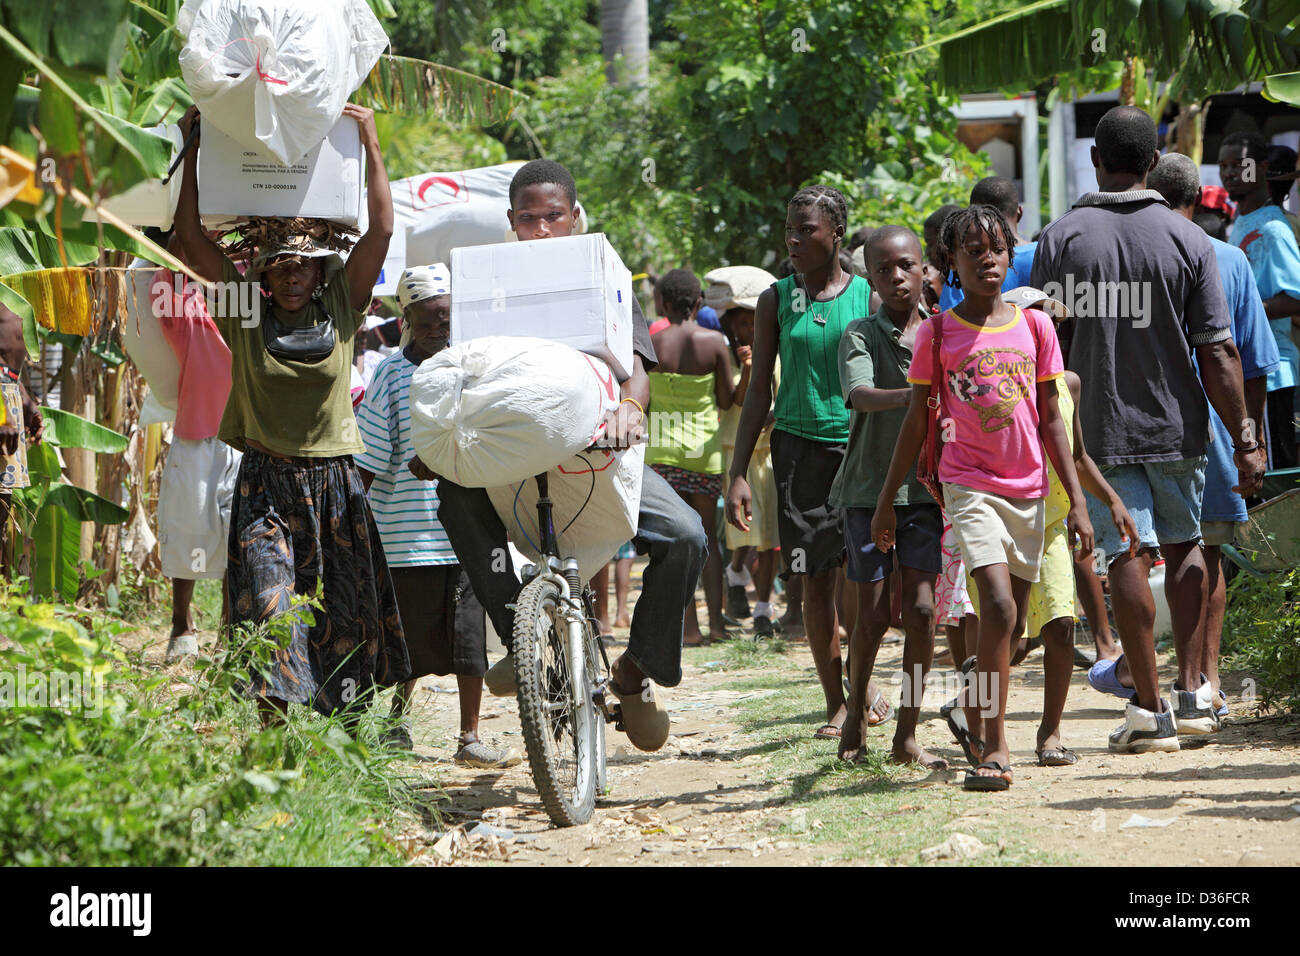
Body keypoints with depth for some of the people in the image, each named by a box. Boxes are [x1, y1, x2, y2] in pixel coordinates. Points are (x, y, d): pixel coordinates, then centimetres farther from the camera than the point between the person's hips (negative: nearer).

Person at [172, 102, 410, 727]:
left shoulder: (341, 310, 4)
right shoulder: (244, 312, 2)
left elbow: (381, 229, -1)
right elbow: (190, 234, 0)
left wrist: (370, 146, -2)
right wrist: (195, 153, -1)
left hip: (333, 481, 1)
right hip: (265, 482, -1)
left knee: (341, 615, 4)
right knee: (268, 603, -12)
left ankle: (341, 733, 13)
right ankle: (275, 727, -11)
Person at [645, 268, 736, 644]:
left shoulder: (651, 344, -7)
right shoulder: (714, 342, -6)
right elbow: (727, 400, -2)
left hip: (661, 447, -1)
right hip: (705, 446, 1)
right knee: (707, 536, 14)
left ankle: (690, 627, -3)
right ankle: (716, 620, 6)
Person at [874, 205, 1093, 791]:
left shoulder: (1034, 325, 5)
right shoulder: (937, 333, -1)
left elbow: (1051, 420, 9)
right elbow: (916, 421, 6)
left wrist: (1076, 500, 5)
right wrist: (887, 499, 6)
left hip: (1029, 489, 4)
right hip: (970, 484, -4)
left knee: (1012, 620, 8)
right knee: (998, 606, -19)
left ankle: (988, 734, 22)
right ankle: (995, 748, -19)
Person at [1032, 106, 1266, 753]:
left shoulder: (1061, 239, -6)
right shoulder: (1187, 240, -6)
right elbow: (1217, 352, -7)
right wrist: (1244, 440, -2)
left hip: (1099, 428, -1)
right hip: (1176, 425, 1)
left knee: (1129, 557, 0)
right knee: (1182, 544, 19)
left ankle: (1150, 708, -2)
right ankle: (1191, 691, 17)